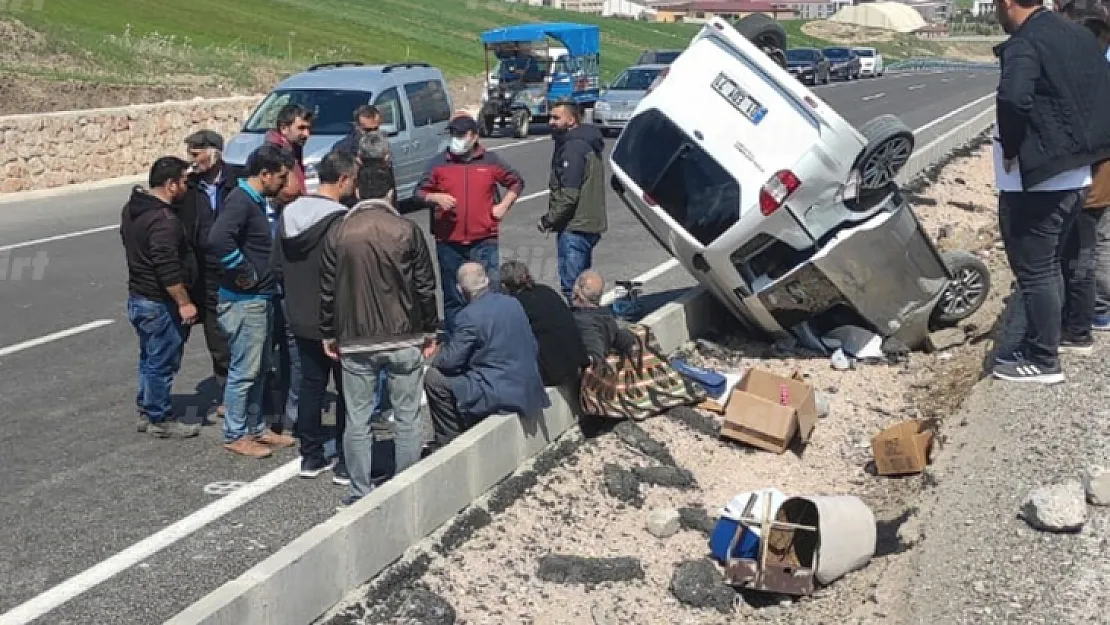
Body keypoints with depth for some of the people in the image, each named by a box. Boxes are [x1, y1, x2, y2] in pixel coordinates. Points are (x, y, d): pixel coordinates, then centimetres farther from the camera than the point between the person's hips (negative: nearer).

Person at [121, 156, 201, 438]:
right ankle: (160, 420, 13)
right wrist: (184, 303, -22)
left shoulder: (132, 208, 8)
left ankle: (146, 411, 31)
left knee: (150, 359, 21)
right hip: (160, 304, -10)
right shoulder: (164, 220, -24)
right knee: (163, 363, 2)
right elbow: (168, 268, -29)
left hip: (138, 296, 10)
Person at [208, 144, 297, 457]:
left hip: (262, 298, 10)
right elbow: (218, 240, -34)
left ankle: (256, 428, 28)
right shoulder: (240, 201, -18)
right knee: (244, 371, -1)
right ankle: (235, 435, 11)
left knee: (260, 369, 17)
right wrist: (244, 273, -24)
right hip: (244, 302, -10)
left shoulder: (256, 201, 13)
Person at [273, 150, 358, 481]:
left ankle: (311, 456, 23)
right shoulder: (340, 220, -20)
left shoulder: (288, 214, 3)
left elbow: (278, 267, 9)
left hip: (301, 320, 7)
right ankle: (346, 463, 11)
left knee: (311, 384, 16)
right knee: (347, 390, 5)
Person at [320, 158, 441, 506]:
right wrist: (430, 331, 9)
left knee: (357, 420, 8)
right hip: (405, 340, -1)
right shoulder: (407, 230, -5)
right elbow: (425, 285, -2)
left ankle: (360, 492, 11)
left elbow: (327, 290, 3)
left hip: (355, 342, 1)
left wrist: (329, 334, 14)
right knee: (407, 418, 8)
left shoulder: (339, 234, -1)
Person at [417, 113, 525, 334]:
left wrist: (504, 206, 5)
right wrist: (436, 197, -11)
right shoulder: (439, 163, 3)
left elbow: (516, 182, 18)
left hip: (484, 241, 0)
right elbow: (420, 192, 9)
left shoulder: (490, 161, 4)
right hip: (449, 242, 1)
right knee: (453, 297, 8)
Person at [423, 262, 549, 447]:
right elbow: (533, 348, 12)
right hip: (528, 390, 8)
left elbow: (450, 361, -11)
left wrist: (435, 360, 12)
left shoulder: (470, 316, -16)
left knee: (433, 378, 3)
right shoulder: (513, 303, 6)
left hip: (501, 395, -8)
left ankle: (450, 442, 12)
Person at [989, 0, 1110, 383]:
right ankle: (1040, 344, 29)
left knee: (1034, 272, 0)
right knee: (1049, 266, 19)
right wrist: (1073, 144, 17)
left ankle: (1043, 361, 8)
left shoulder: (1024, 44, -18)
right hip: (1075, 176, 9)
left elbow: (1013, 99, -35)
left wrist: (1010, 149, -19)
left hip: (1036, 181, -9)